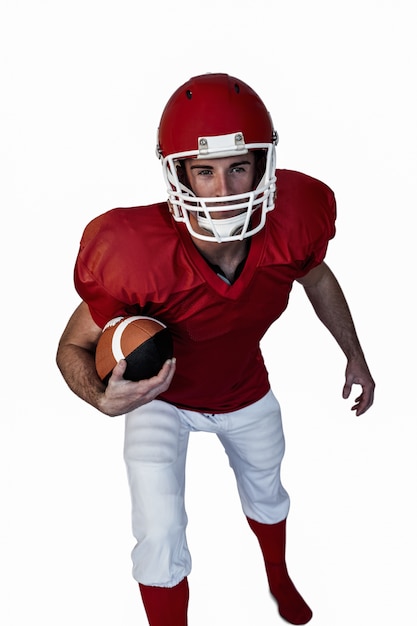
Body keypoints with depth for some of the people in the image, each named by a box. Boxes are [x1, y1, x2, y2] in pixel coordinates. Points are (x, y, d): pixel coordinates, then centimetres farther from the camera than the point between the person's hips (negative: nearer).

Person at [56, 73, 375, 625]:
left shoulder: (291, 221, -30)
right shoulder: (137, 255, -40)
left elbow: (316, 277, -5)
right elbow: (74, 346, -25)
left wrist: (354, 355, 5)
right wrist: (104, 397, -47)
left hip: (245, 390, 4)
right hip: (160, 397, -3)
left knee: (266, 492, 28)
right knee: (160, 540, -8)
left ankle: (279, 578, 64)